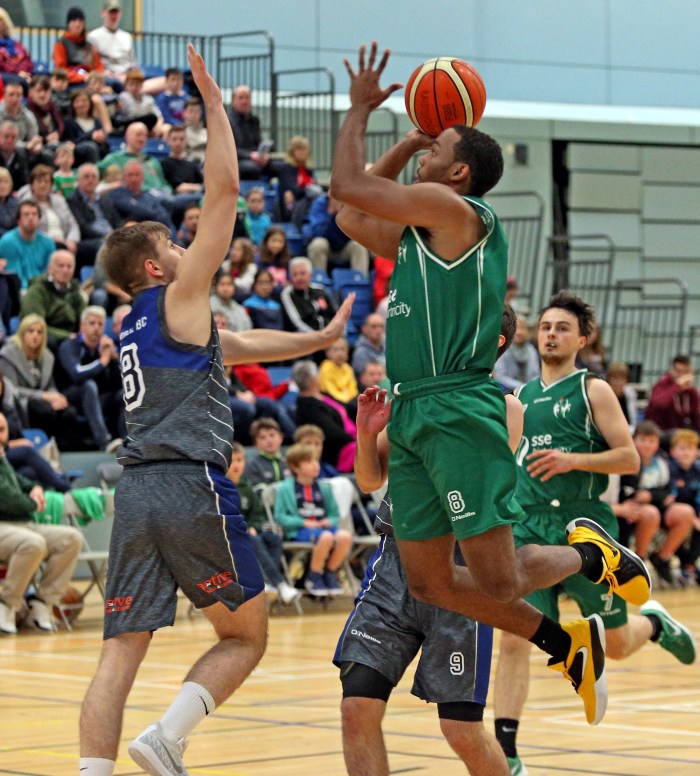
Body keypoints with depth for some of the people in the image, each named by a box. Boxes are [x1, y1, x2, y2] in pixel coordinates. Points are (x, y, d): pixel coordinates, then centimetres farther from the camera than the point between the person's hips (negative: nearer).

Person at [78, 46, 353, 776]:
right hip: (191, 485, -7)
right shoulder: (178, 299, 3)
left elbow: (237, 345, 34)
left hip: (136, 490, 7)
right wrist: (213, 101, 3)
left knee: (120, 654, -1)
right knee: (246, 637, 7)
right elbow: (223, 192, -2)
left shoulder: (136, 328, 24)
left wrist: (320, 338, 37)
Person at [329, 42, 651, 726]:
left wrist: (359, 109, 4)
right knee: (429, 584, 6)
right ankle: (568, 646, 19)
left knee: (496, 578, -10)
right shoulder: (413, 237, 20)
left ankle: (592, 555, 19)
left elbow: (348, 186, -10)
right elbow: (350, 214, 33)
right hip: (412, 418, 9)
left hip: (460, 412, -9)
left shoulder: (457, 210, -7)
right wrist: (409, 141, 27)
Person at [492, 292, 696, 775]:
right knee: (514, 640, -13)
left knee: (616, 645, 10)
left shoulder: (592, 391, -1)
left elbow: (630, 458, -8)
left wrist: (573, 460, -20)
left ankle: (655, 624, 45)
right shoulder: (521, 397, 14)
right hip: (530, 529, 3)